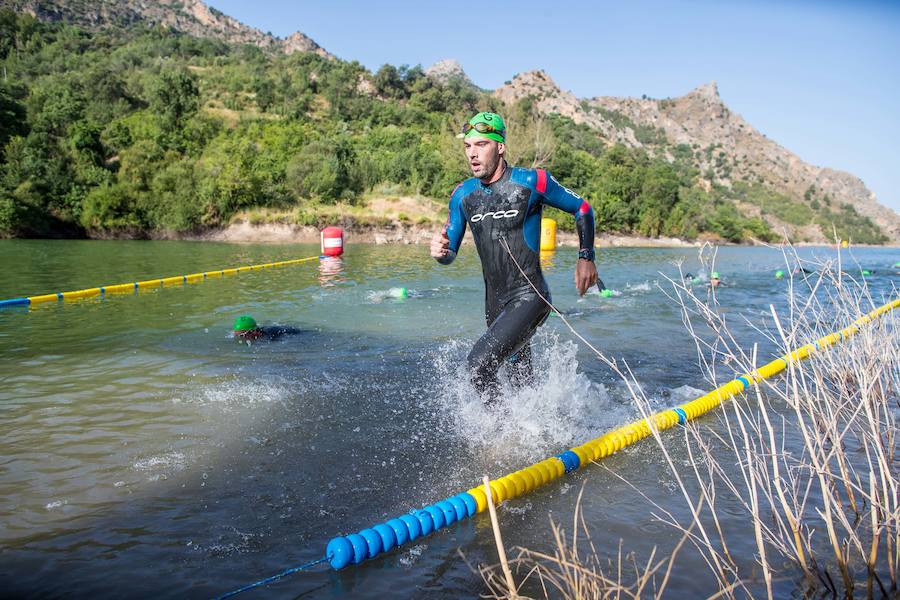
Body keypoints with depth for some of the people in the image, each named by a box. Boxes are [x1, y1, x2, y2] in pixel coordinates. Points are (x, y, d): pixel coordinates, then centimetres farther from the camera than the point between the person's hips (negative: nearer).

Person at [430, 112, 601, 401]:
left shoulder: (532, 181, -8)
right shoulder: (462, 195, 6)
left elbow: (582, 208, 5)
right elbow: (450, 254, 10)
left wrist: (586, 258, 2)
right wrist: (440, 251, -13)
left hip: (529, 296, -6)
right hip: (495, 305, 6)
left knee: (479, 363, -24)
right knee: (522, 382, 17)